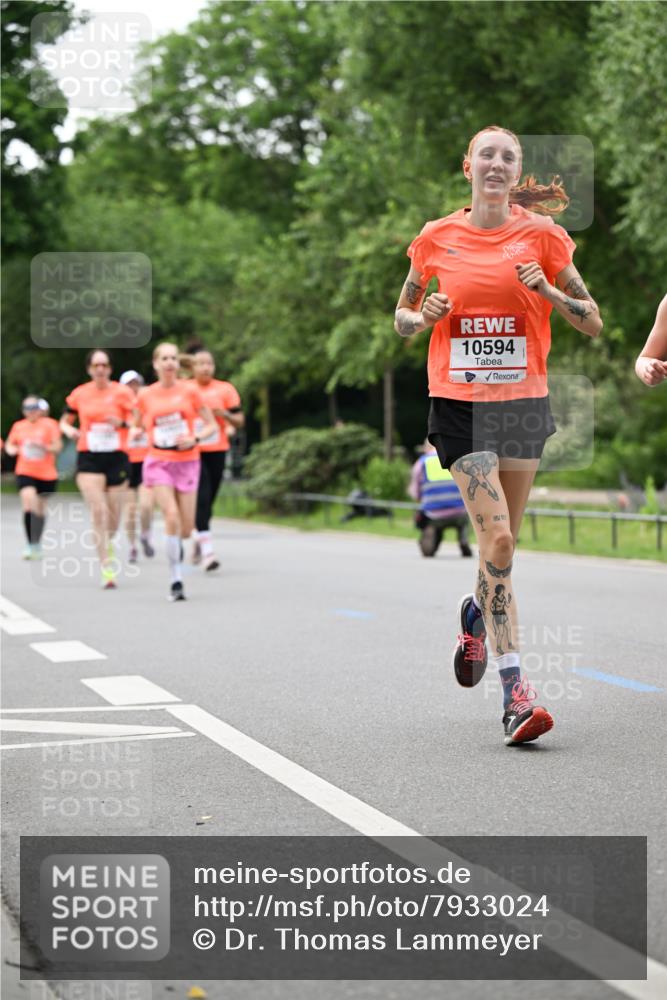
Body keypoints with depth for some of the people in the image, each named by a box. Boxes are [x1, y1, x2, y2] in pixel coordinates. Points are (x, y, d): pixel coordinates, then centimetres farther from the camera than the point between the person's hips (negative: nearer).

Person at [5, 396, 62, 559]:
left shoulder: (50, 425, -3)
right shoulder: (18, 426, 4)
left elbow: (57, 447, -6)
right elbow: (9, 444, 16)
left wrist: (42, 446, -24)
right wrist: (11, 449, -7)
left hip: (46, 474, 0)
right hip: (25, 472, 0)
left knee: (40, 508, 13)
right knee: (28, 502, -22)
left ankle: (38, 542, 35)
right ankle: (30, 544, -19)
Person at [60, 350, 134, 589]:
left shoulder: (122, 392, 0)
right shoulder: (79, 394, 4)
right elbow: (64, 421, 16)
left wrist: (122, 423, -20)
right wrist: (69, 430, -6)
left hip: (117, 457, 0)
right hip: (89, 459, 0)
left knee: (114, 515, 7)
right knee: (98, 511, -14)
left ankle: (108, 544, 43)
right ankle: (107, 569, -13)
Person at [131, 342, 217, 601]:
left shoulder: (190, 391, 0)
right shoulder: (145, 396, 2)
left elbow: (211, 424, 4)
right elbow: (136, 425, 16)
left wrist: (194, 438, -15)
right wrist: (134, 432, -7)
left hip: (187, 461, 1)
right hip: (158, 462, -1)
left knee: (186, 528, 0)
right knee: (172, 517, -19)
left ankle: (176, 543, 40)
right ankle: (176, 581, -11)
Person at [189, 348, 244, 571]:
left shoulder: (225, 389, 5)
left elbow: (239, 421, 5)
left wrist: (224, 414, -14)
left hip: (217, 451, 2)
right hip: (192, 452, -2)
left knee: (208, 500, 10)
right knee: (201, 499, -15)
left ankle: (199, 541, 33)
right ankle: (207, 551, -18)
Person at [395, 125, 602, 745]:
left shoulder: (542, 234, 2)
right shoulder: (436, 239, 4)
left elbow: (592, 323, 4)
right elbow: (402, 317, 16)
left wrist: (546, 290, -13)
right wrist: (424, 316, -6)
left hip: (523, 400, 2)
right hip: (458, 401, -2)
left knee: (501, 542, 9)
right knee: (498, 539, -15)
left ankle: (477, 614, 44)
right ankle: (514, 689, -14)